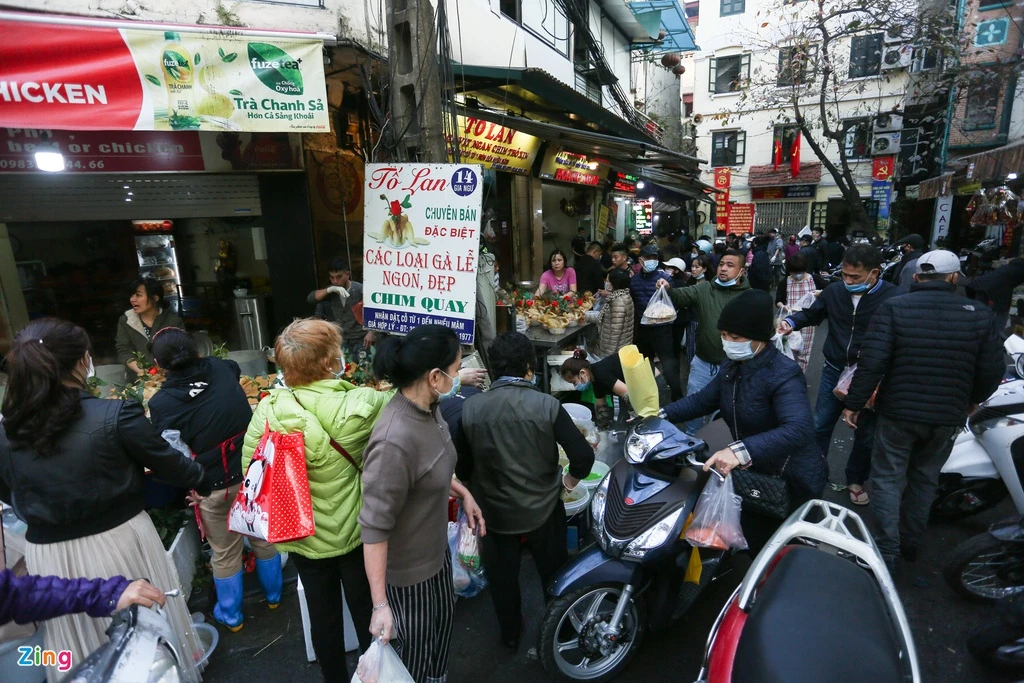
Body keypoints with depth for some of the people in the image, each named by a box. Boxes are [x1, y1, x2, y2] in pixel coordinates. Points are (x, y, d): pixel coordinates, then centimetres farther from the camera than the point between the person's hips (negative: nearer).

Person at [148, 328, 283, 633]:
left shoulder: (161, 403, -17)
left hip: (214, 486, -3)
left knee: (225, 554, 19)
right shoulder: (222, 369, -8)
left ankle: (231, 616, 41)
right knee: (263, 538, 23)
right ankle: (273, 595, 45)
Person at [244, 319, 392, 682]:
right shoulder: (361, 405, -25)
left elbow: (251, 470, -6)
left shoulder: (268, 410, -17)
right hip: (355, 530, -2)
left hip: (302, 536, 3)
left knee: (323, 616, 23)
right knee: (367, 613, 19)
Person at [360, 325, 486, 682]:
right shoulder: (395, 440, -37)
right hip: (407, 568, -8)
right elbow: (374, 526, -30)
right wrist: (380, 604, -24)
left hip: (436, 547, 8)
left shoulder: (428, 408, -10)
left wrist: (463, 493, 4)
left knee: (444, 620, 31)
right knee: (414, 648, 19)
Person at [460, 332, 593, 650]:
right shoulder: (547, 405, -20)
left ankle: (510, 635, 46)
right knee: (554, 573, 26)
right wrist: (569, 481, 2)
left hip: (494, 511, 1)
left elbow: (461, 464, -7)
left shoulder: (471, 408, -16)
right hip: (543, 509, 0)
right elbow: (583, 456, -19)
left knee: (502, 576, 25)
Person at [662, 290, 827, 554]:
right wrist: (661, 414, -12)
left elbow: (798, 430, -43)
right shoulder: (733, 366, -2)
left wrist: (741, 450, -57)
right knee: (755, 545, 25)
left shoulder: (783, 374, -28)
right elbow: (704, 399, 4)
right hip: (754, 474, 7)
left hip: (792, 482, -7)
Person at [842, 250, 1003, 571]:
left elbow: (872, 362, -18)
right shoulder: (980, 313, -3)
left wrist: (854, 403, -8)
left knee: (888, 479, 10)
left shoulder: (894, 307, -13)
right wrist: (972, 400, 21)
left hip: (899, 412, -3)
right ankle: (911, 543, 34)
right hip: (948, 417, 3)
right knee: (925, 480, 21)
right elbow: (992, 371, 2)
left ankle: (887, 550, 11)